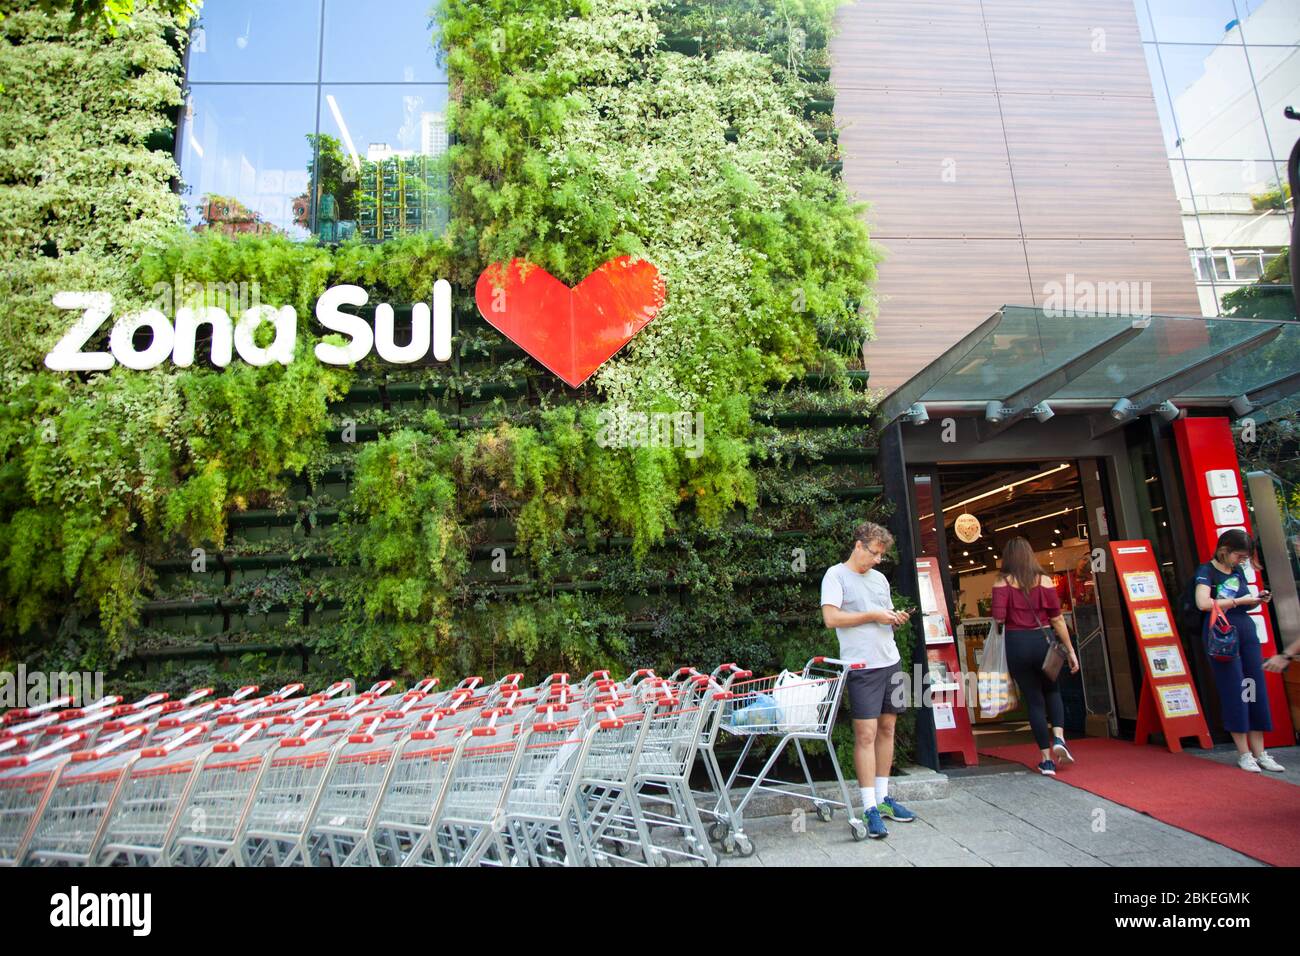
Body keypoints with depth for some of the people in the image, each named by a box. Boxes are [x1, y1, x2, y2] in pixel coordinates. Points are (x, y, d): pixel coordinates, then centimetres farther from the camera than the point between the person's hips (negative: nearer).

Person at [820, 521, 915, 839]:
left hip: (891, 661, 7)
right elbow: (831, 618, -15)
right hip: (862, 666, -7)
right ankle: (870, 809, -1)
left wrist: (897, 619, 1)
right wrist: (873, 615, -14)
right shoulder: (836, 575, -5)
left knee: (887, 729, 11)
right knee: (866, 734, -6)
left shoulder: (879, 578, 16)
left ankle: (882, 797, 22)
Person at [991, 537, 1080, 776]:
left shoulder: (1002, 581, -4)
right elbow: (1057, 619, 0)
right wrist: (1070, 651, 5)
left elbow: (998, 617, -14)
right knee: (1052, 690, 26)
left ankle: (1046, 759, 13)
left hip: (1016, 644, -1)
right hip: (1042, 640, 1)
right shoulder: (1044, 580, 1)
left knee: (1033, 699, 9)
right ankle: (1058, 738, 6)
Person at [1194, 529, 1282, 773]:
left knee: (1255, 688, 4)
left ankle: (1259, 752, 11)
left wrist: (1257, 599, 4)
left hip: (1246, 630, 7)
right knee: (1233, 689, -5)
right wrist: (1239, 601, -17)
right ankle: (1244, 753, 3)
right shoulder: (1207, 570, -7)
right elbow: (1203, 603, -21)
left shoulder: (1239, 571, 14)